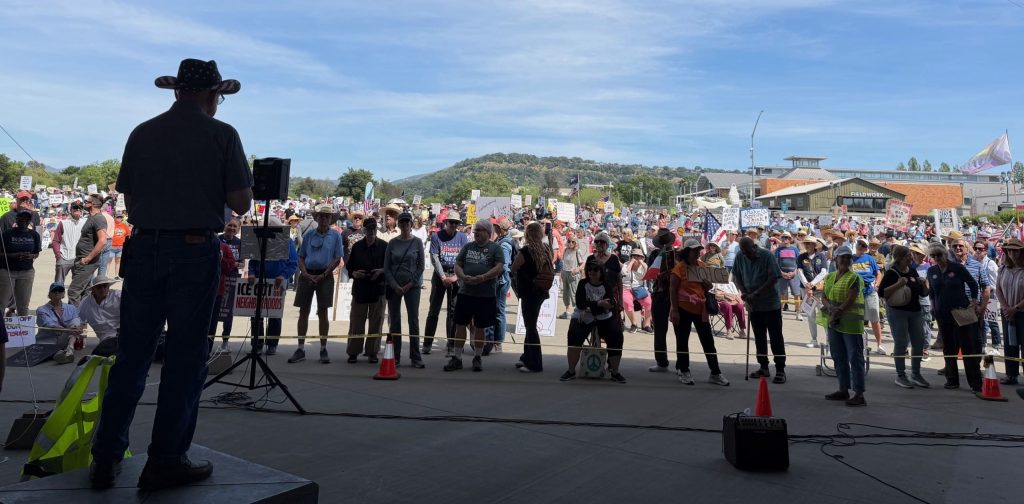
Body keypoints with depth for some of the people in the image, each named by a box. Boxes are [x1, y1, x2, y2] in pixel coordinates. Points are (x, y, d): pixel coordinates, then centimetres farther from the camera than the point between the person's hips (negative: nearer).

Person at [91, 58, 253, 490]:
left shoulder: (142, 134, 8)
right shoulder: (221, 135, -5)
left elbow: (130, 199, 12)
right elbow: (240, 203, -7)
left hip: (144, 248, 4)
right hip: (195, 252, -4)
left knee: (132, 355, 12)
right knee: (184, 358, 3)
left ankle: (106, 457, 18)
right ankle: (165, 462, 9)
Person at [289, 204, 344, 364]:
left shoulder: (335, 236, 3)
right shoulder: (309, 235, 9)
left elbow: (337, 259, -2)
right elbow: (301, 257, 10)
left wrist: (323, 275, -10)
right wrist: (306, 274, -6)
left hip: (325, 276, -2)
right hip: (307, 275, 2)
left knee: (322, 312, 0)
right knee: (303, 312, 3)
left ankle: (323, 349, 8)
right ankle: (301, 349, 9)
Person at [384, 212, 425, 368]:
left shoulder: (417, 242, 1)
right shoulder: (392, 243, 3)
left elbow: (421, 266, 1)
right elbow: (386, 267, 3)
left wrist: (410, 285, -7)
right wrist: (395, 286, -7)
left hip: (412, 286, -1)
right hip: (394, 286, 1)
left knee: (413, 321, -2)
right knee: (394, 321, 5)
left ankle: (415, 357, 4)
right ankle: (395, 356, 13)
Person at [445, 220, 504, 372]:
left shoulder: (495, 248, 1)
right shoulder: (468, 246, 11)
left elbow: (499, 268, -10)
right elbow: (457, 265, 8)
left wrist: (483, 277, -22)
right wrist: (463, 277, -13)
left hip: (486, 295, -3)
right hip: (465, 292, 3)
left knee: (479, 327, 8)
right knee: (460, 325, 3)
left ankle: (477, 358, 22)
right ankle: (456, 358, 11)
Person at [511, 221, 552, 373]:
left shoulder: (526, 251, -17)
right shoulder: (546, 249, 4)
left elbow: (513, 269, -7)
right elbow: (550, 271, 13)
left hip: (529, 292, -7)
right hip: (541, 291, 8)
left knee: (531, 327, -1)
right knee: (531, 325, 18)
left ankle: (535, 364, 3)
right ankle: (527, 357, 28)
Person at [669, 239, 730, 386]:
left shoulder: (702, 266, 9)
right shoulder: (680, 268, -9)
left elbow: (707, 287, 19)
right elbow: (672, 290, -11)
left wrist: (708, 285, -6)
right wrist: (674, 310, -16)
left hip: (700, 309, 5)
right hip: (683, 309, -5)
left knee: (708, 341, 7)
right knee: (682, 341, 5)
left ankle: (715, 373, 14)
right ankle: (684, 372, 17)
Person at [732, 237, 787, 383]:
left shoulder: (767, 256, -15)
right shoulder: (740, 257, -1)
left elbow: (774, 278, -18)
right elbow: (736, 276, 7)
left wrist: (756, 294, -21)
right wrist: (743, 292, -10)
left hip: (771, 304, -5)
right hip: (753, 305, 5)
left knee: (776, 338, -1)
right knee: (759, 338, 14)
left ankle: (780, 370, 4)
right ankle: (763, 368, 25)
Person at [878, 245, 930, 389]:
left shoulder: (912, 271, 10)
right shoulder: (891, 273, -9)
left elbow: (923, 293, 16)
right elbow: (881, 292, -17)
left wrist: (924, 284, -4)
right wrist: (898, 284, -25)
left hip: (915, 311, 7)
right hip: (897, 312, -6)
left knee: (919, 343, 8)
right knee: (901, 343, -2)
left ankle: (916, 374, 23)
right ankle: (900, 376, 10)